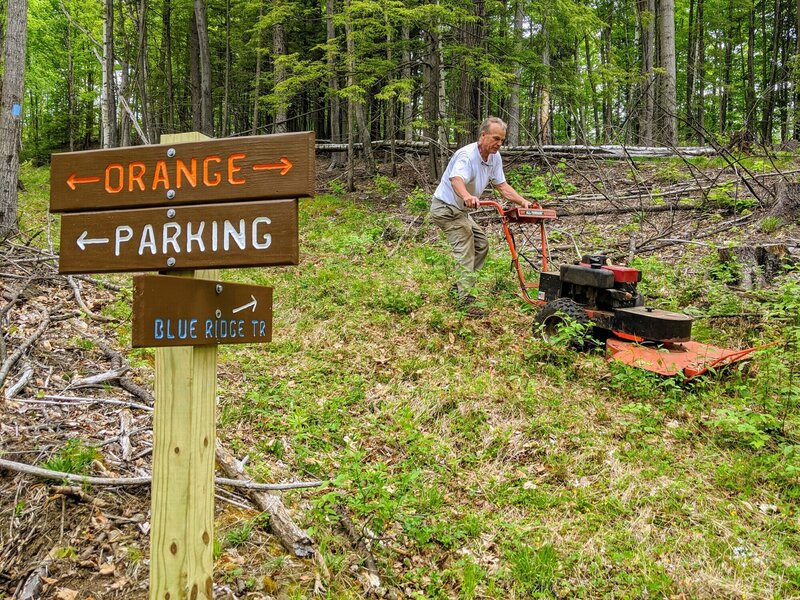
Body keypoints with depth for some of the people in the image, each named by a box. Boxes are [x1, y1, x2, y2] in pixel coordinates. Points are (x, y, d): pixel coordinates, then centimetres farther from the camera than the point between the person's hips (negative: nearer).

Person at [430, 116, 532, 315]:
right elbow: (456, 179, -46)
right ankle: (466, 298, -14)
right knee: (465, 252, -16)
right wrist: (467, 196, -66)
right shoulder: (467, 155, -27)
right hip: (446, 208, -10)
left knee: (481, 244, 14)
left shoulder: (495, 157, 1)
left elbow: (502, 186, 5)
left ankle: (461, 286, 23)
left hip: (461, 210, 10)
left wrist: (523, 202, -8)